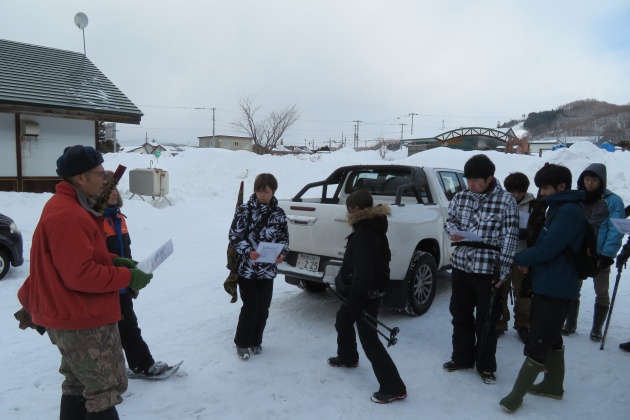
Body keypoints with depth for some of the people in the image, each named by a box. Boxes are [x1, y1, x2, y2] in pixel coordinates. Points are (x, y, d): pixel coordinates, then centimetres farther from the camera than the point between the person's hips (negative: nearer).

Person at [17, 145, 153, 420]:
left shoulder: (67, 206, 9)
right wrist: (128, 278, -20)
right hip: (83, 320, -11)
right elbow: (80, 275, -28)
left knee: (79, 384, 23)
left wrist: (114, 261, 1)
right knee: (106, 387, 3)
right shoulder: (68, 215, -26)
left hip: (72, 316, 11)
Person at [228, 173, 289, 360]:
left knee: (263, 308, 9)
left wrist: (282, 253, -12)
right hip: (246, 268, -3)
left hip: (267, 269, 3)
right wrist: (248, 251, -24)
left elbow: (284, 238, 9)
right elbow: (235, 236, -8)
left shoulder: (279, 214, 4)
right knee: (251, 306, -3)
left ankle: (256, 341, 30)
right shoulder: (244, 210, -6)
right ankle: (242, 343, 17)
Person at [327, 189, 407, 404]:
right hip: (363, 290, 11)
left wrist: (354, 303, -24)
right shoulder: (370, 227, 8)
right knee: (342, 321, 28)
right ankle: (347, 358, 49)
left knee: (368, 338, -5)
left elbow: (363, 272, -29)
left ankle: (394, 387, 2)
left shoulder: (365, 233, -25)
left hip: (366, 293, -11)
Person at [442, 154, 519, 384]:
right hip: (461, 265, 5)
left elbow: (510, 238, -8)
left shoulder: (505, 200, -8)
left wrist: (504, 270, -11)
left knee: (486, 320, 7)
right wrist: (453, 231, -9)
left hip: (488, 269, -4)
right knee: (460, 315, 15)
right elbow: (450, 219, 16)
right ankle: (461, 357, 33)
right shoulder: (460, 197, 4)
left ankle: (486, 365, 24)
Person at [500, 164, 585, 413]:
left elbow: (548, 248, -24)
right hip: (549, 283, 10)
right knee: (550, 337, 19)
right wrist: (529, 261, -3)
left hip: (554, 287, -10)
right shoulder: (558, 208, 13)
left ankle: (517, 394, 1)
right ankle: (553, 385, 33)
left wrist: (520, 258, -9)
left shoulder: (569, 211, -19)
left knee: (538, 341, -5)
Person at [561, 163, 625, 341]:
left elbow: (616, 230, -13)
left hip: (600, 255, -3)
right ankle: (570, 324, 28)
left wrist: (607, 254, -19)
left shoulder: (613, 200, -7)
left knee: (601, 293, 10)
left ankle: (597, 328, 26)